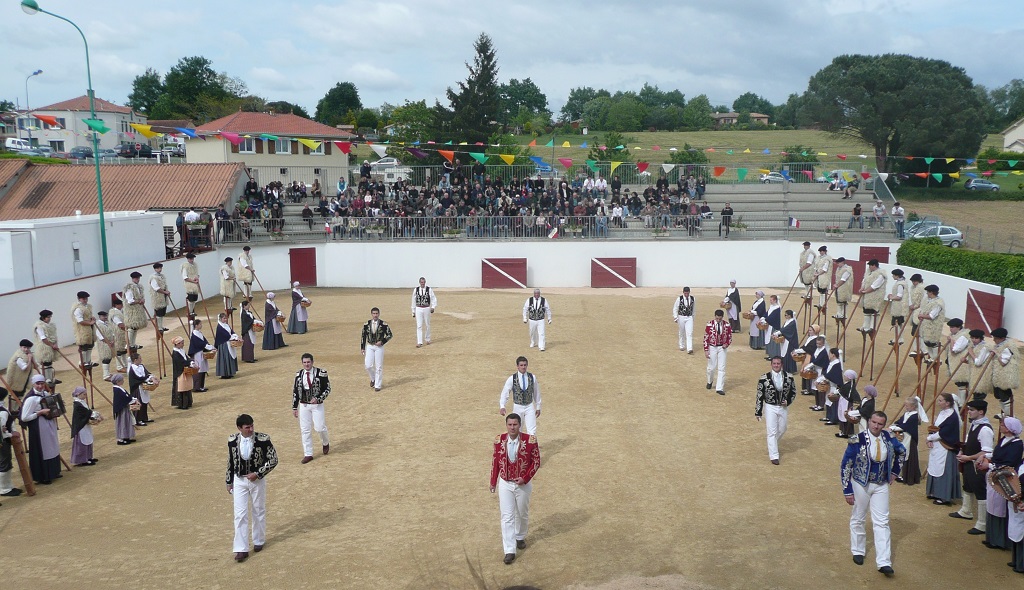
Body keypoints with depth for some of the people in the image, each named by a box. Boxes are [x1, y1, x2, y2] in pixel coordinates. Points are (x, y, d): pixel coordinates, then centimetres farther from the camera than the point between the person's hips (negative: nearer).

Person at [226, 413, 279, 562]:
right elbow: (230, 462, 7)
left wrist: (257, 474, -17)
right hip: (239, 480, 1)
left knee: (259, 511, 14)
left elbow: (273, 459, -11)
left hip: (257, 480, -1)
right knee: (240, 514, -1)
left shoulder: (263, 439, -16)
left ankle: (259, 541, 35)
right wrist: (229, 481, 12)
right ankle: (241, 549, 5)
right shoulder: (232, 440, -7)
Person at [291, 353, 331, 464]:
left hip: (317, 405, -3)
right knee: (305, 430, 4)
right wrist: (294, 407, 7)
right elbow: (295, 392, 8)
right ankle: (308, 454, 13)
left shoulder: (321, 373, -10)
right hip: (303, 405, 3)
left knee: (319, 427, -5)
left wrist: (318, 398, -20)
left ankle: (326, 443, 28)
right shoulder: (299, 375, 2)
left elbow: (327, 389, -6)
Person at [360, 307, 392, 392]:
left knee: (379, 367, 1)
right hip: (369, 347, 2)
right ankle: (373, 379, 25)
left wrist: (382, 341, -14)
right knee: (368, 365, -4)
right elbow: (363, 336, 9)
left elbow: (389, 335, -1)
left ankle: (377, 385, 11)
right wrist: (362, 348, 5)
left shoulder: (384, 324, -7)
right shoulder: (366, 324, 1)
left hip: (379, 347, -2)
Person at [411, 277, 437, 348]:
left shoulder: (429, 290, -3)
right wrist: (413, 311, 10)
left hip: (426, 309, 0)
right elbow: (414, 301, 9)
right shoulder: (416, 290, 2)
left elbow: (434, 299, -3)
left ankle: (428, 339, 29)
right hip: (418, 309, 0)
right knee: (419, 326, -6)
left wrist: (433, 307, -18)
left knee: (427, 325, 11)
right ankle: (419, 342, -8)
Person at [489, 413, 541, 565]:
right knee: (507, 517, -2)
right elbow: (495, 461, 2)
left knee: (522, 514, 18)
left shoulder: (530, 440, -17)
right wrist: (493, 482, 7)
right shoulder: (499, 440, -10)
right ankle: (510, 550, 2)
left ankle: (520, 537, 45)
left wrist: (525, 478, -18)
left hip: (523, 484, 0)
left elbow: (536, 461, -8)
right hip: (505, 484, 1)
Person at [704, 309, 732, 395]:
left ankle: (719, 388, 2)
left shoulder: (727, 325, -6)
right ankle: (709, 382, 37)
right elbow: (706, 338, -8)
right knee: (711, 367, 7)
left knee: (722, 368, -1)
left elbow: (730, 337, 6)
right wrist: (706, 350, -10)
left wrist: (726, 344, -14)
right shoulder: (709, 325, -12)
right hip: (712, 348, -1)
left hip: (722, 348, 1)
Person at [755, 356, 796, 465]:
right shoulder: (764, 378, -15)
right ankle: (774, 456, 7)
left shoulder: (789, 377, -7)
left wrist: (788, 401, -12)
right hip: (770, 408, -3)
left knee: (781, 430, 18)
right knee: (772, 432, -2)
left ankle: (773, 446, 46)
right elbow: (759, 396, -9)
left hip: (784, 407, 3)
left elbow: (793, 392, 7)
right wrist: (758, 412, -8)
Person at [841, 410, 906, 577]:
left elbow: (902, 452, 16)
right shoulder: (857, 441, -21)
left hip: (881, 486, 3)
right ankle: (858, 551, 34)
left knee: (881, 522, 1)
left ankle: (884, 562, 2)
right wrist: (848, 491, -13)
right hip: (861, 484, -3)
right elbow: (845, 466, -14)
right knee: (858, 519, 13)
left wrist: (895, 472, 12)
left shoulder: (889, 438, -7)